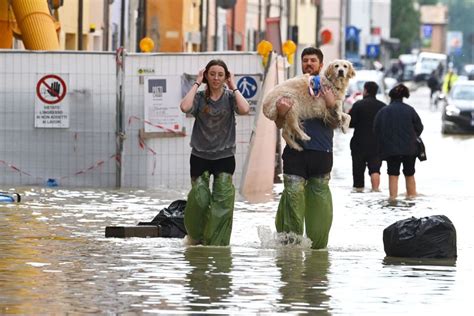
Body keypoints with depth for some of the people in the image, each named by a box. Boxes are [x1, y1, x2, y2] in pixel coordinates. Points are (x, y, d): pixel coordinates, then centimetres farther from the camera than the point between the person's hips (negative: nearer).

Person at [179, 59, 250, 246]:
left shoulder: (229, 97, 1)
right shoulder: (200, 97, 1)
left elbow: (244, 109, -20)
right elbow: (185, 107, -21)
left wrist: (233, 88, -8)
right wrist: (197, 84, -10)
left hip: (224, 156, 0)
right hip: (200, 155, 0)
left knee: (223, 200, -10)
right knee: (198, 200, -5)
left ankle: (217, 242, -3)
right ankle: (196, 236, 19)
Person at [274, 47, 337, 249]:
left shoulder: (328, 90, 10)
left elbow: (335, 124, 2)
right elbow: (279, 124, 12)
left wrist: (331, 105, -16)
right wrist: (282, 113, -10)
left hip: (321, 153, 0)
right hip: (295, 151, 0)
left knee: (319, 200, 0)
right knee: (293, 196, -9)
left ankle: (317, 245, 7)